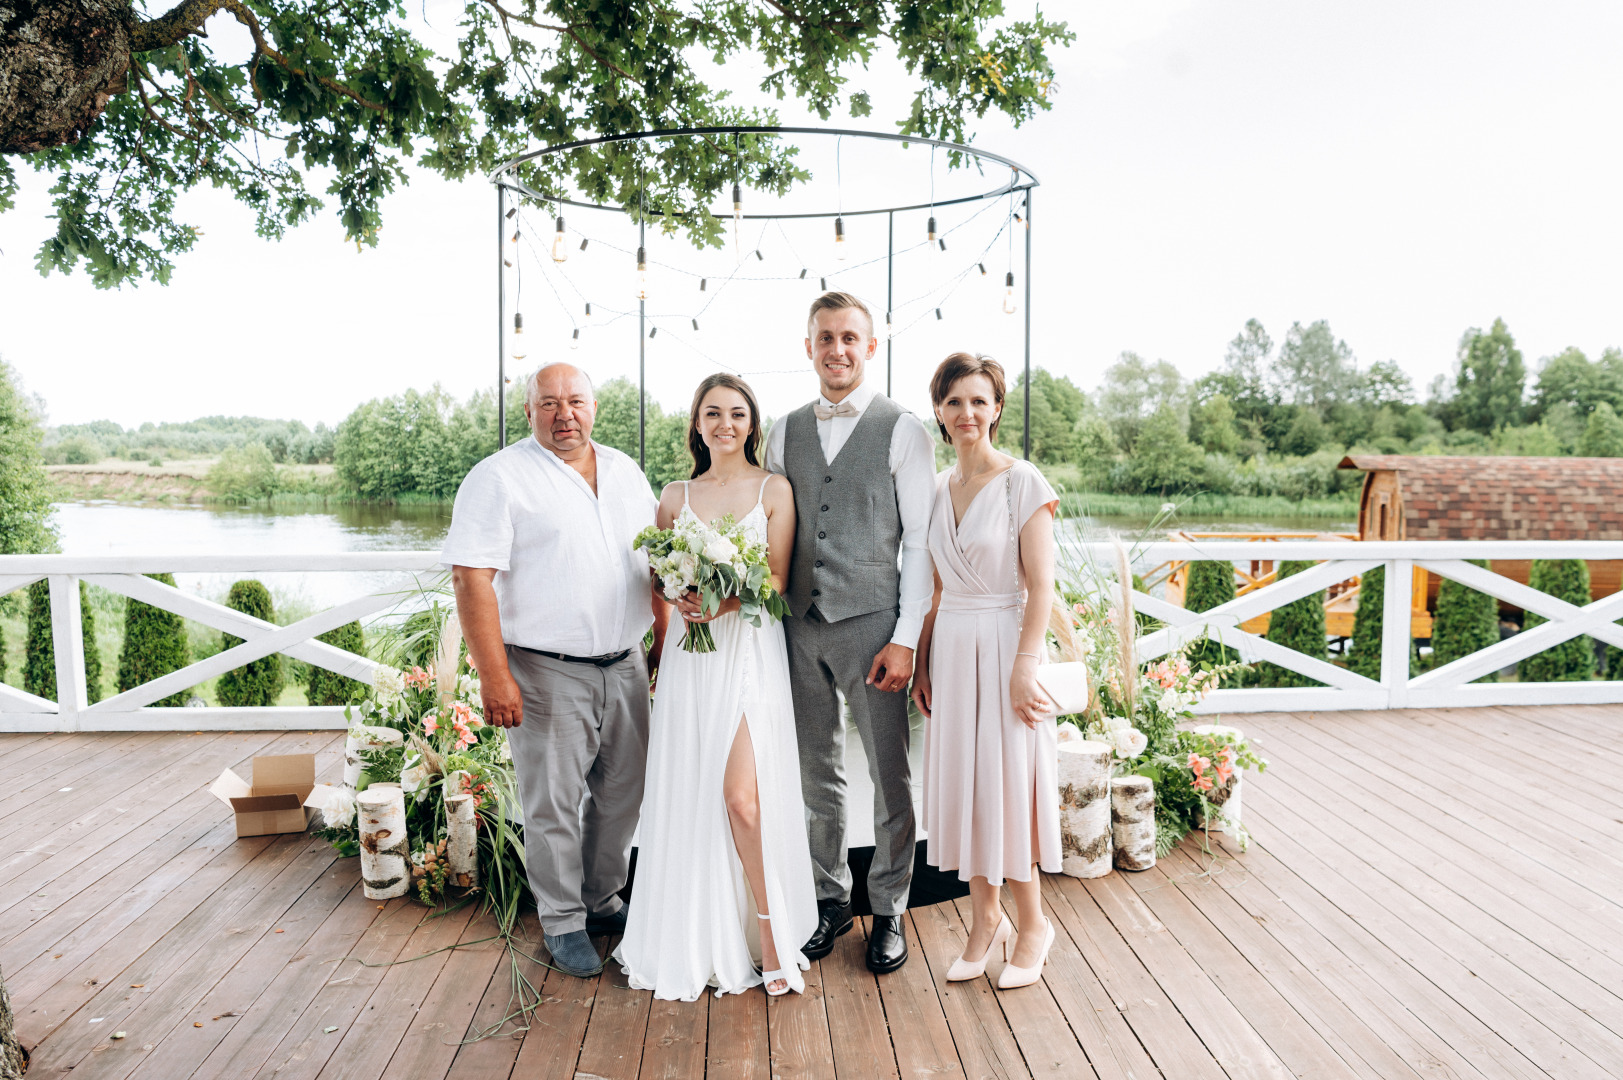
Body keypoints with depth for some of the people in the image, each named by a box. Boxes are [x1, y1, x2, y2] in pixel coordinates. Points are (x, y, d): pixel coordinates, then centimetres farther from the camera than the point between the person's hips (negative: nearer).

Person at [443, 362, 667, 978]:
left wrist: (666, 641, 13)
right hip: (547, 674, -5)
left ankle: (602, 900, 36)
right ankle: (563, 923, 24)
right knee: (554, 804, 5)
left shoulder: (624, 472, 11)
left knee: (622, 793, 15)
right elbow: (471, 579, -14)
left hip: (625, 667, 6)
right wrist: (493, 676, -20)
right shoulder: (499, 478, -7)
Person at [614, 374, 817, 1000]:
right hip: (691, 656, 3)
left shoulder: (774, 490, 4)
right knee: (689, 795, 4)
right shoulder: (676, 496, 13)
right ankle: (699, 942, 18)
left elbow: (776, 580, -3)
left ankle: (771, 932, 4)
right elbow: (660, 577, 13)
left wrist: (725, 602, -19)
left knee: (742, 795, -11)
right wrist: (682, 599, -9)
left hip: (751, 650, -3)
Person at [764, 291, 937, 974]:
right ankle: (831, 898, 30)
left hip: (872, 626, -3)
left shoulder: (903, 431, -1)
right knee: (816, 772, 13)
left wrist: (905, 639, -10)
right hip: (799, 627, 4)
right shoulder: (784, 433, 11)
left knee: (890, 775, 5)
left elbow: (920, 541, -4)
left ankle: (888, 910, 23)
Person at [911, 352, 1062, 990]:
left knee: (1009, 781, 1)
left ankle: (1033, 924, 21)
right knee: (961, 781, 9)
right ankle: (984, 918, 25)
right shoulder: (936, 490, 9)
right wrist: (921, 659, 8)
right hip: (950, 647, 5)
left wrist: (1023, 668, -17)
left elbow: (1041, 585, -11)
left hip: (1003, 643, -5)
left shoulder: (1023, 483, -7)